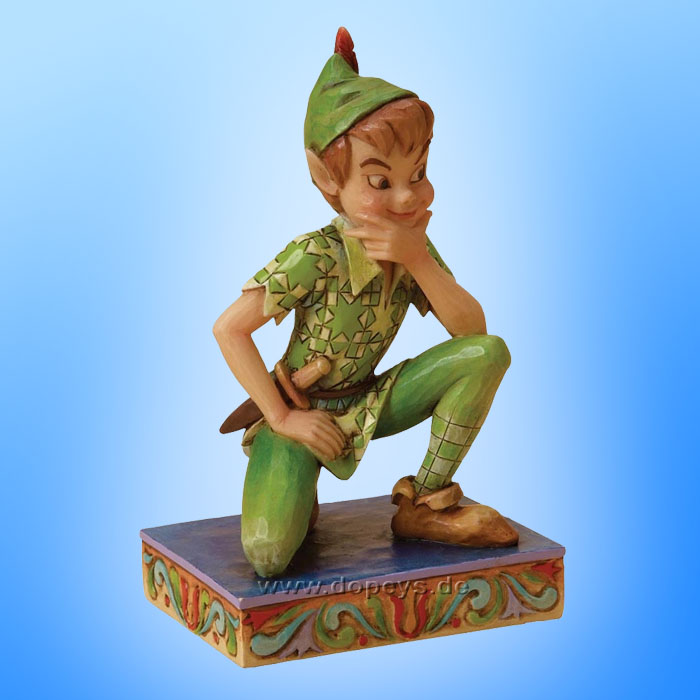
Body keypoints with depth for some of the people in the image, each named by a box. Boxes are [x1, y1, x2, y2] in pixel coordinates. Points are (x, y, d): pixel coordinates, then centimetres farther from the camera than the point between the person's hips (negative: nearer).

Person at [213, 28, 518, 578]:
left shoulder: (413, 245, -4)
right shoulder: (315, 255, -22)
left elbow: (472, 330, -11)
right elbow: (229, 329, -20)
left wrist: (418, 260, -25)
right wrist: (281, 418, -17)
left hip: (366, 404, 5)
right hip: (304, 411, -5)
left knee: (490, 354, -15)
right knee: (266, 555, -28)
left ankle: (425, 505, -4)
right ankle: (300, 490, 10)